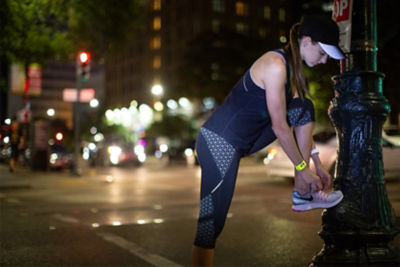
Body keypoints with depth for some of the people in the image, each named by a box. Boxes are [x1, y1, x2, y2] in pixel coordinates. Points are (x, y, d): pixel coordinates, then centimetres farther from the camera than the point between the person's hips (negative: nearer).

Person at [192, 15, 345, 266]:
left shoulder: (292, 66, 10)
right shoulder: (276, 65, -19)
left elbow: (302, 120, 16)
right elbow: (279, 126, -17)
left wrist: (317, 162, 15)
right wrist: (302, 168, -8)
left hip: (245, 139, 9)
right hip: (219, 142, -9)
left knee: (305, 107, 6)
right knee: (210, 223, -12)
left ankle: (302, 195, 10)